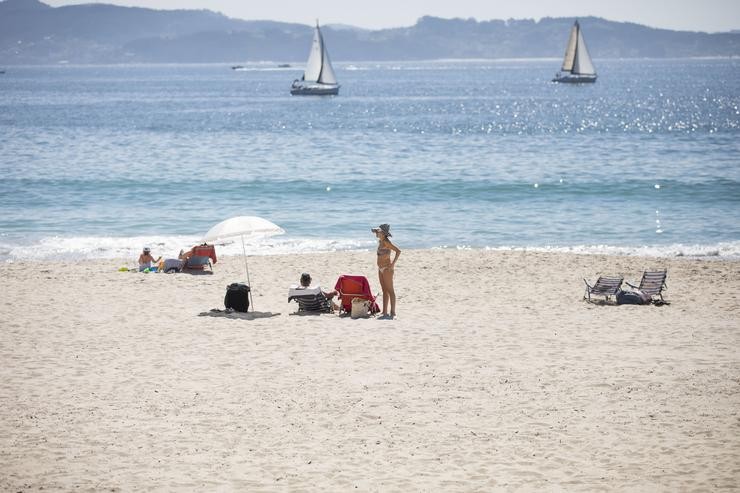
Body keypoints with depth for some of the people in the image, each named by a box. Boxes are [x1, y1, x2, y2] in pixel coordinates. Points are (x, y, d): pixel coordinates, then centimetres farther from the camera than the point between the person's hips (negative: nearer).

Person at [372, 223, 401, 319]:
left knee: (390, 290, -6)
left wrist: (393, 263, -21)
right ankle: (385, 312, 16)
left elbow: (398, 251, -21)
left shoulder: (386, 242, -16)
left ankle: (393, 312, -5)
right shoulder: (380, 241, 11)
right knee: (384, 291, 12)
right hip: (381, 268, 9)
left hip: (387, 268, -9)